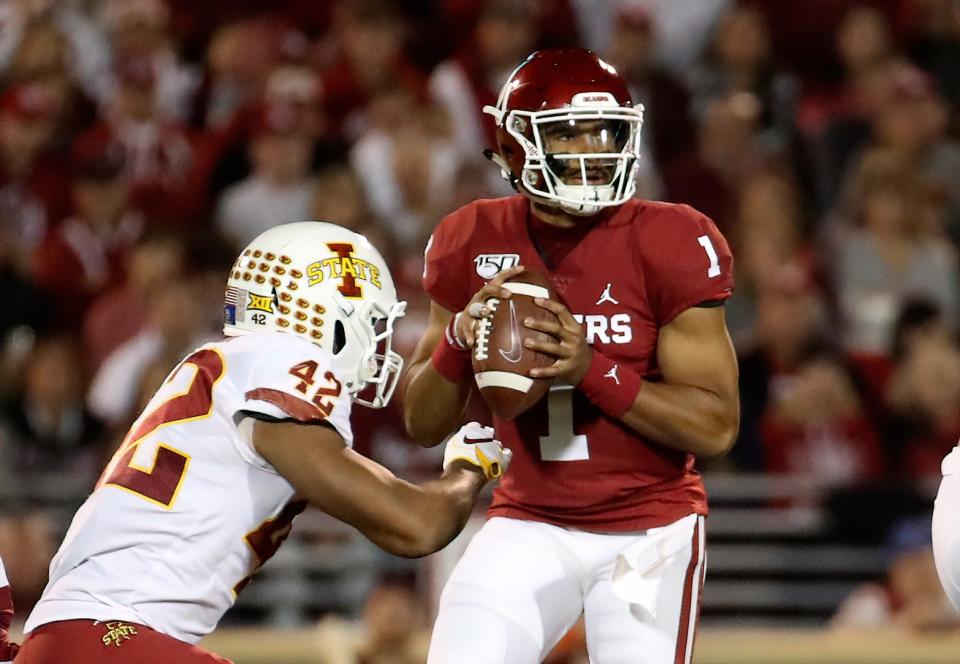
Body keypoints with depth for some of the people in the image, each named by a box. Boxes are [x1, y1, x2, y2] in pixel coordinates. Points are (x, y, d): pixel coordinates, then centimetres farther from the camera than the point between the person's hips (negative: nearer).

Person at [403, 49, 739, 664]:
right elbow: (423, 424, 5)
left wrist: (592, 368, -26)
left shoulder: (668, 245, -12)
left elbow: (717, 426, -14)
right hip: (531, 527, 2)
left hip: (649, 531, -2)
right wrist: (460, 335, -15)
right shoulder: (476, 247, -1)